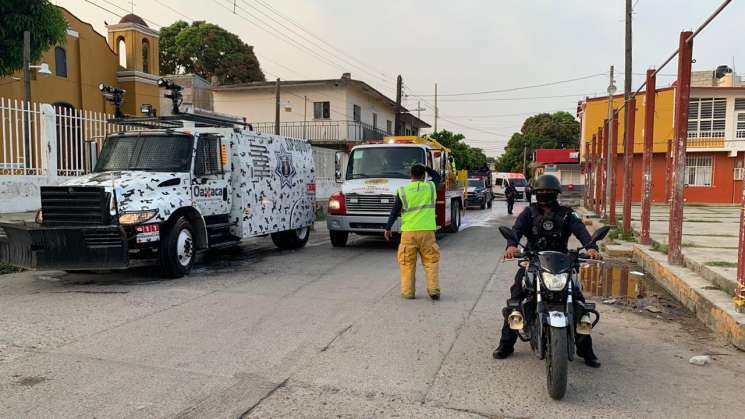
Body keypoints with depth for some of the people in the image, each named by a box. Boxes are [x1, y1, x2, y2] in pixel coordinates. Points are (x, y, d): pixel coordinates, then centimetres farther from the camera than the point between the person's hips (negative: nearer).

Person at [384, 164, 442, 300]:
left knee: (408, 263, 9)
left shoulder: (402, 191, 0)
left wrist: (388, 228, 10)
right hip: (427, 231, 1)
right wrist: (425, 168, 21)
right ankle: (434, 290, 3)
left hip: (408, 232, 0)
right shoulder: (430, 187, 3)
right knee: (431, 261, 10)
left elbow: (395, 211, 1)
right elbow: (437, 176, 26)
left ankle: (408, 292, 12)